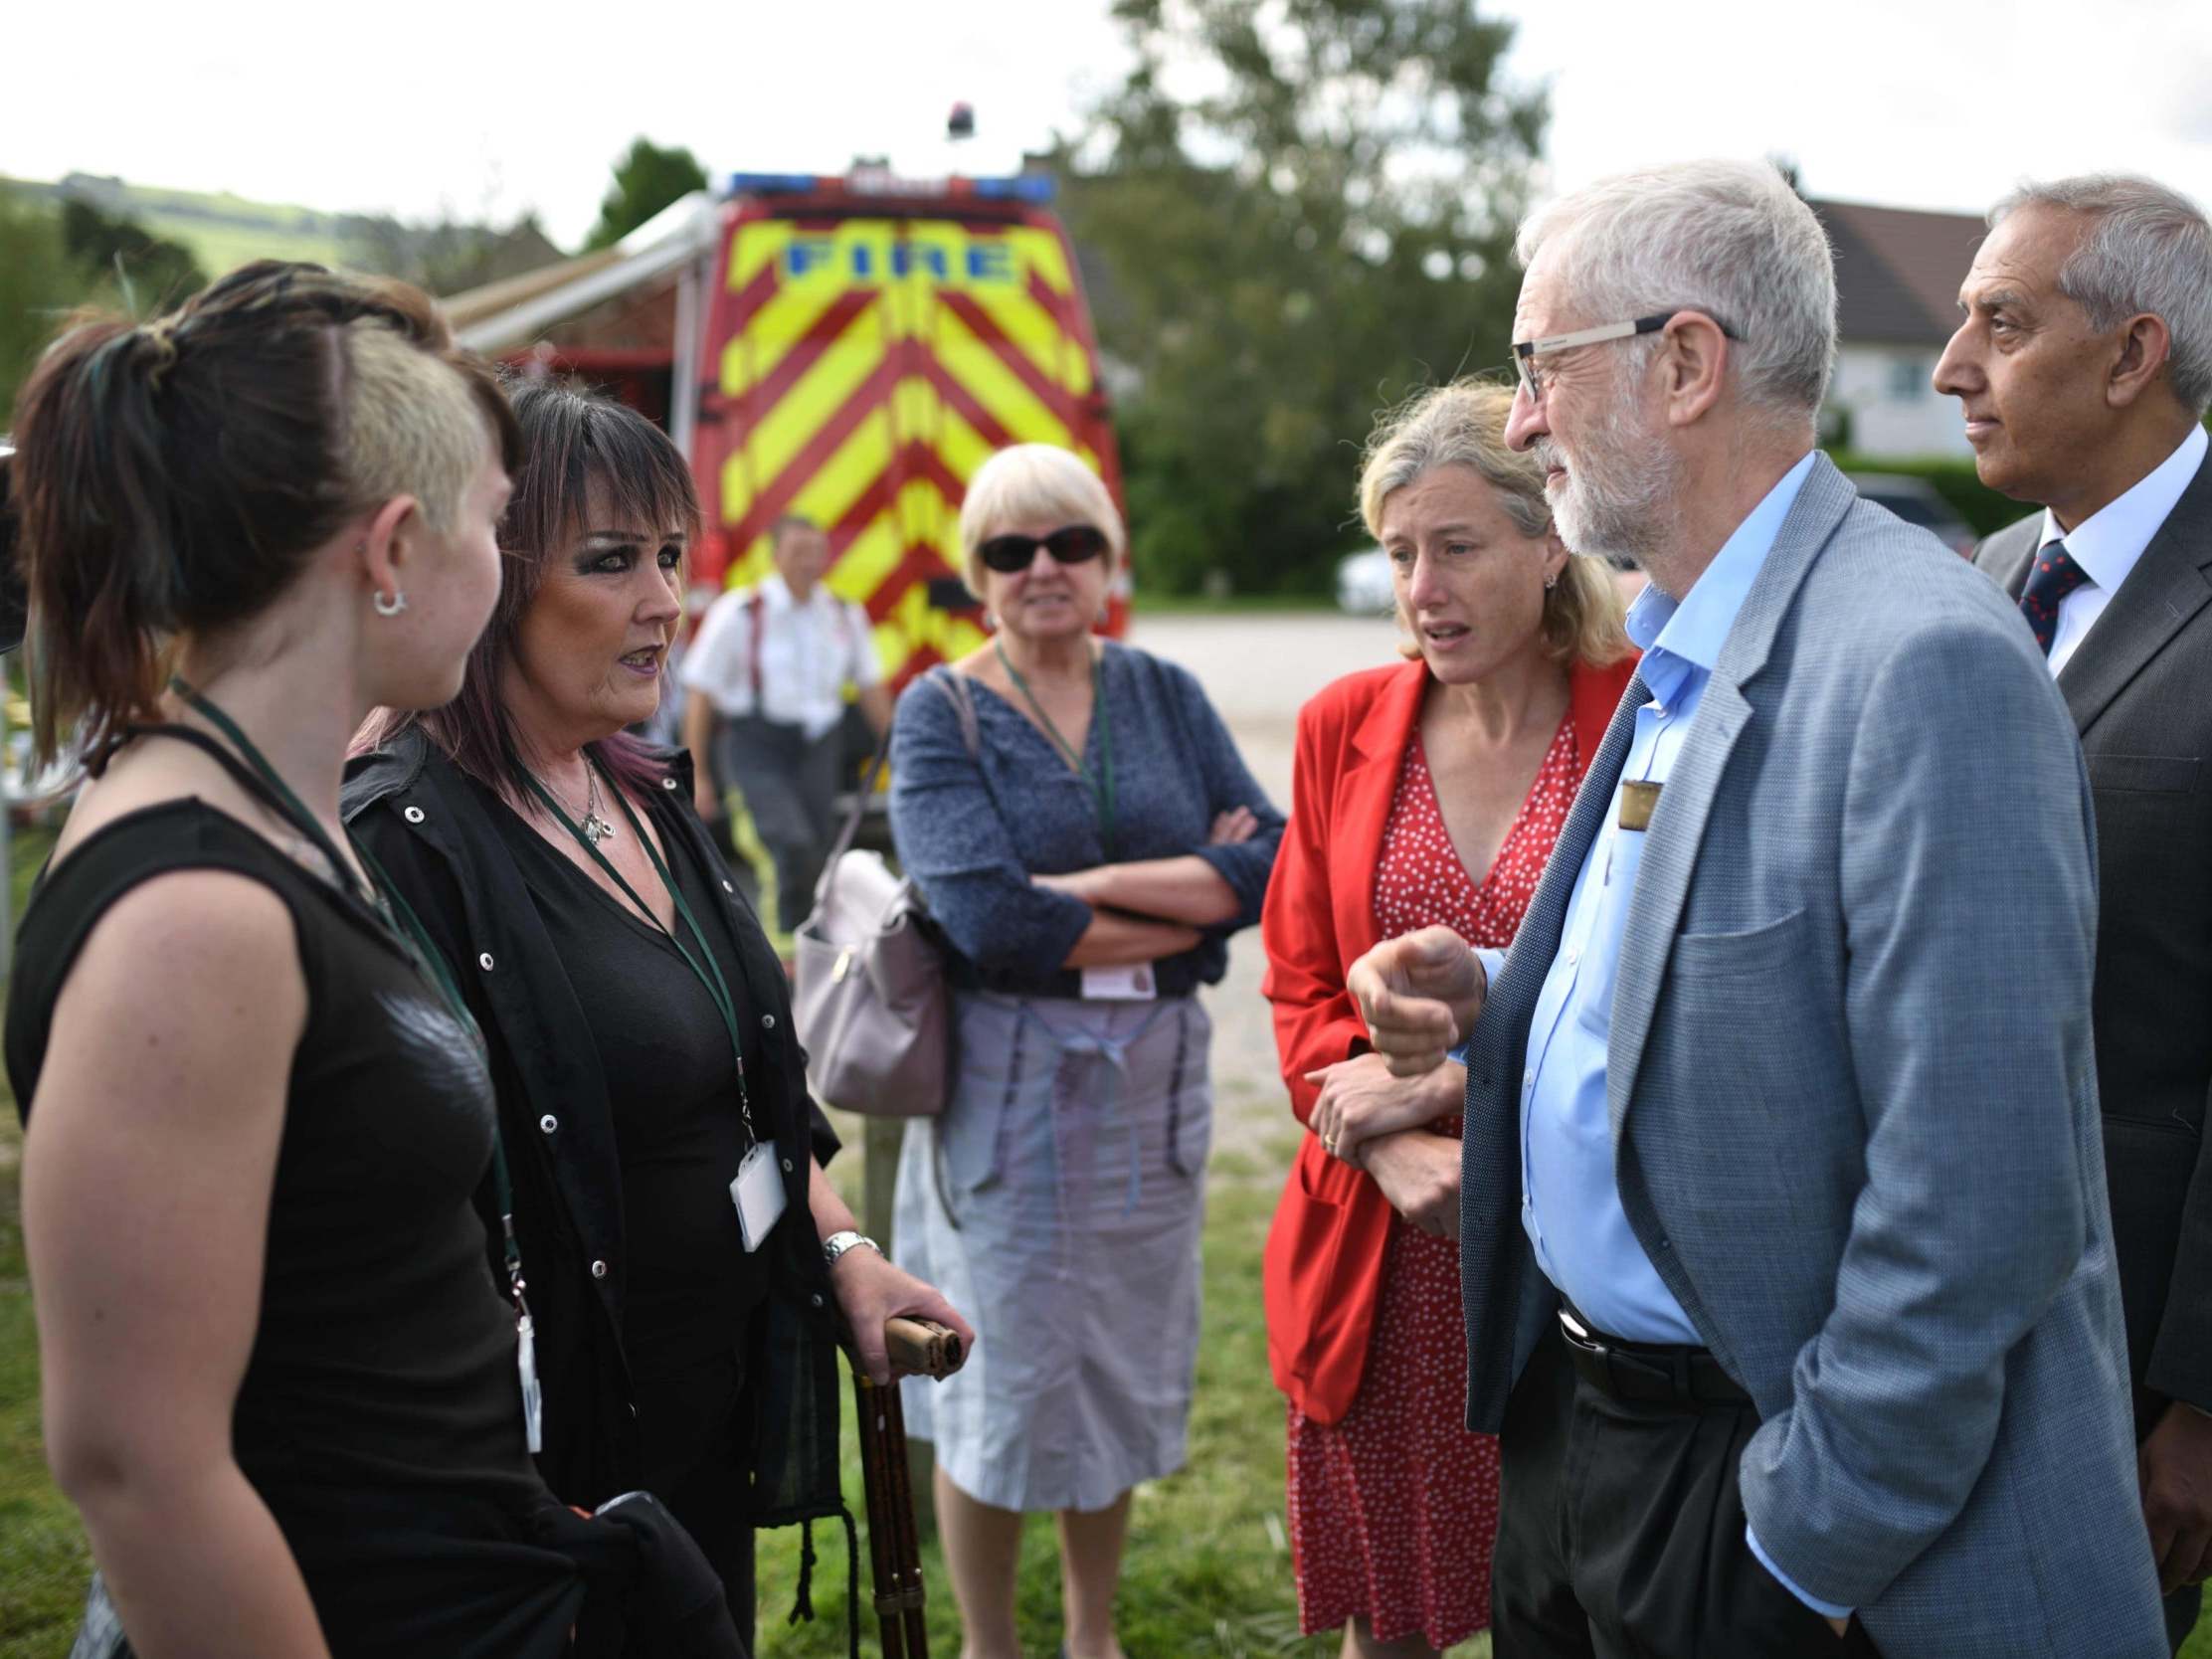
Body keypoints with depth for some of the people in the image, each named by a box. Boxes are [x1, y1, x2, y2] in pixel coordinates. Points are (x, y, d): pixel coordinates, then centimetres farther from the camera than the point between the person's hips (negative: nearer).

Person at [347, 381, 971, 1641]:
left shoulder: (648, 792, 5)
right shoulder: (413, 841, -22)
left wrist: (842, 1247, 8)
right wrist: (527, 1522, -24)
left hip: (721, 1390, 8)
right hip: (572, 1441, -8)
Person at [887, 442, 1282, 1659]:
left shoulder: (1164, 695, 5)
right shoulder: (941, 714, -6)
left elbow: (1270, 863, -7)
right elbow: (985, 918, -20)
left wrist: (1098, 885, -18)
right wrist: (1190, 905, -14)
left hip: (1150, 1076, 4)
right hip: (1003, 1084, -4)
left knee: (1124, 1365, 16)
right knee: (1003, 1377, 6)